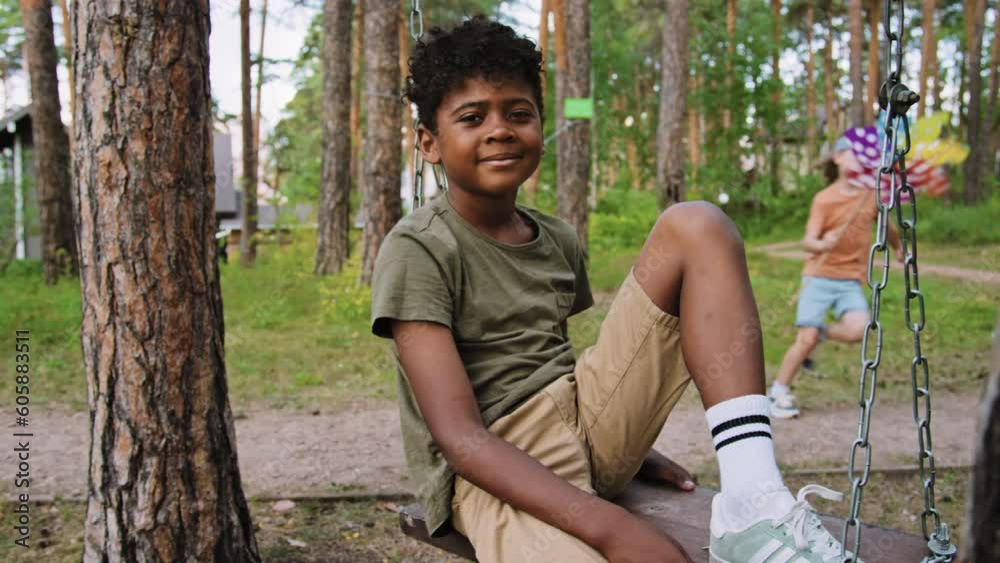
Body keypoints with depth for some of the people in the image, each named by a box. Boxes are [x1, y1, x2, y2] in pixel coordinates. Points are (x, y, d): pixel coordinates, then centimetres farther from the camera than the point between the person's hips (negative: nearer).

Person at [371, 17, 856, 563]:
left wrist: (627, 441, 9)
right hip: (495, 471, -8)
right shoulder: (417, 250, -11)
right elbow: (460, 438, -19)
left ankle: (753, 503, -19)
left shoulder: (559, 241, 11)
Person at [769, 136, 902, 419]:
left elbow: (886, 226, 26)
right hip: (819, 275, -3)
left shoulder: (872, 195, 5)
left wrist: (898, 247, 40)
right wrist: (823, 244, -36)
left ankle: (820, 333, 10)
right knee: (806, 339, -10)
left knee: (857, 330, -22)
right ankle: (778, 391, 9)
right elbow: (808, 241, -14)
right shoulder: (824, 198, -7)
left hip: (852, 279, 3)